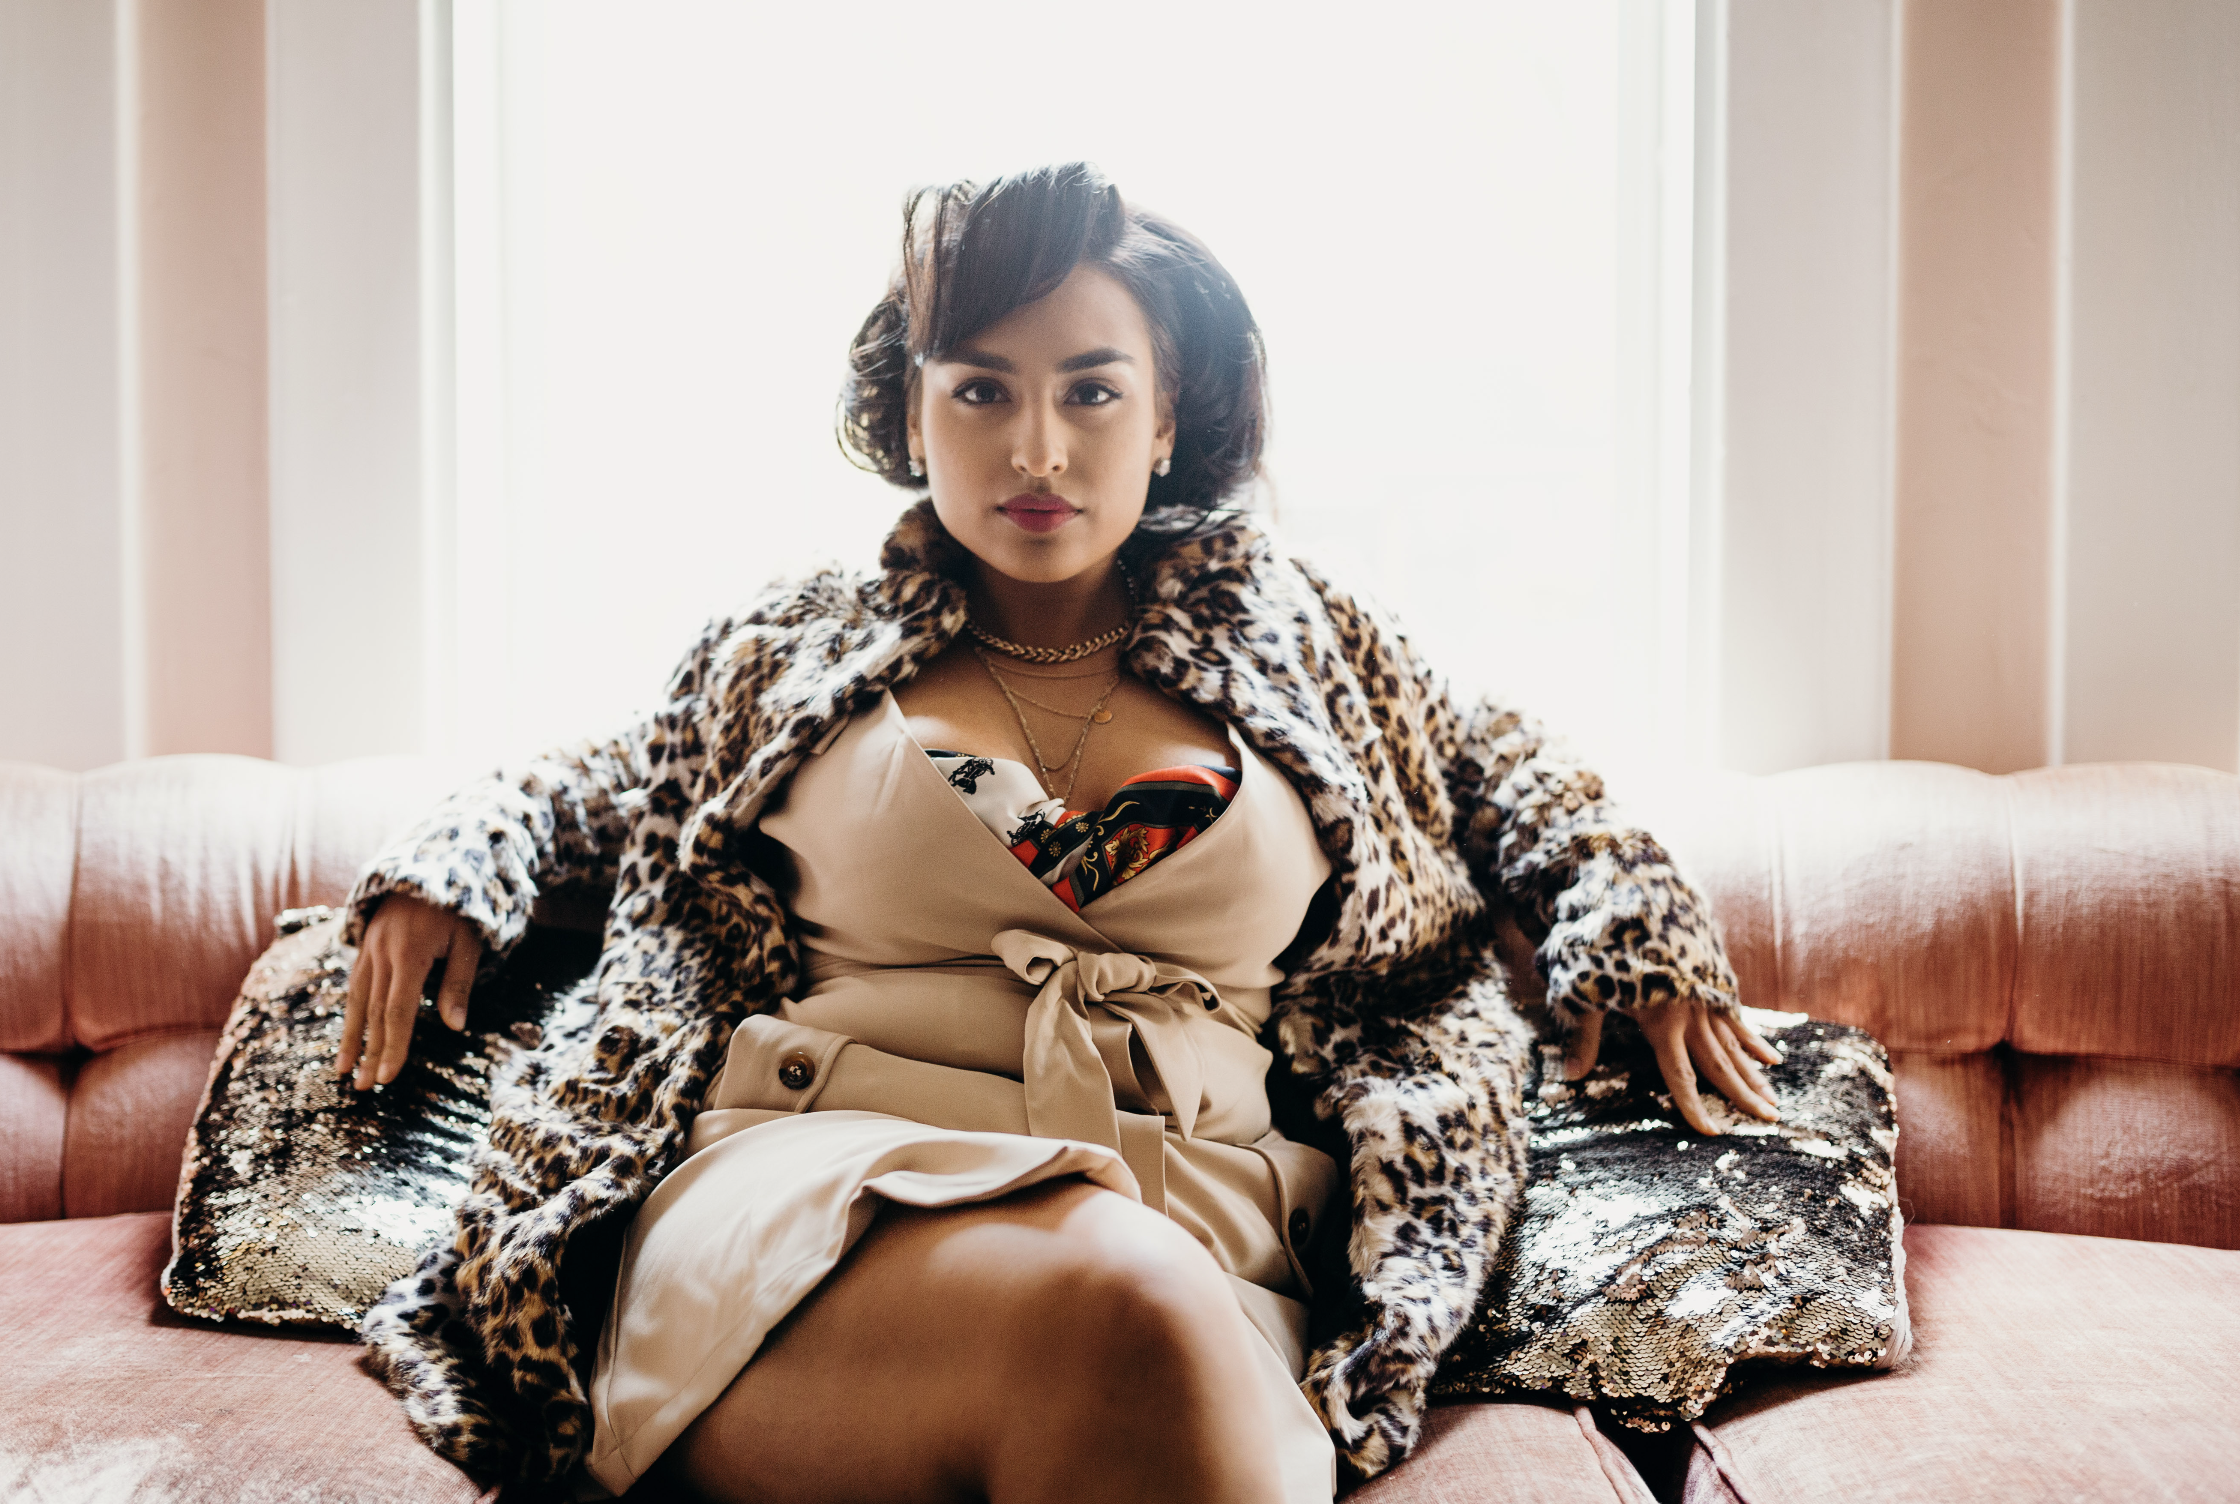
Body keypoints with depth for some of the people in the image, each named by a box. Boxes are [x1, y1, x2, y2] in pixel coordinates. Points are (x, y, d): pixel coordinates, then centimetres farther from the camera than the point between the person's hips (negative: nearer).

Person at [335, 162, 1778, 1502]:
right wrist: (448, 873, 15)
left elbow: (1506, 777, 33)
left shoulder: (1284, 634, 20)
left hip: (1194, 1231, 1)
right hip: (807, 1189, 0)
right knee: (1123, 1317, -37)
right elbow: (601, 794, 35)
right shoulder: (796, 653, 19)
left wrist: (1639, 940, 16)